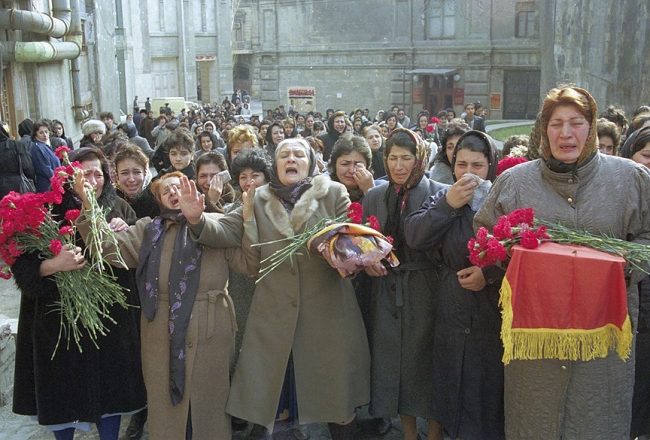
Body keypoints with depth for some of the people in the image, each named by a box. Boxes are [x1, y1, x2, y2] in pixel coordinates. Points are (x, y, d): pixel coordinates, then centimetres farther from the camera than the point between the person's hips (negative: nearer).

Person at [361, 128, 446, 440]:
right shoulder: (374, 196, 8)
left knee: (426, 361, 3)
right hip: (387, 291, 4)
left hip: (426, 293, -4)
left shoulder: (438, 194, -5)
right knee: (393, 362, 10)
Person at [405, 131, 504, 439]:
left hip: (495, 308, -3)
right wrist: (447, 205, -14)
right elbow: (414, 238, -7)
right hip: (453, 310, 3)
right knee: (455, 379, 14)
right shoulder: (442, 197, 6)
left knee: (490, 381, 7)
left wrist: (490, 274, -18)